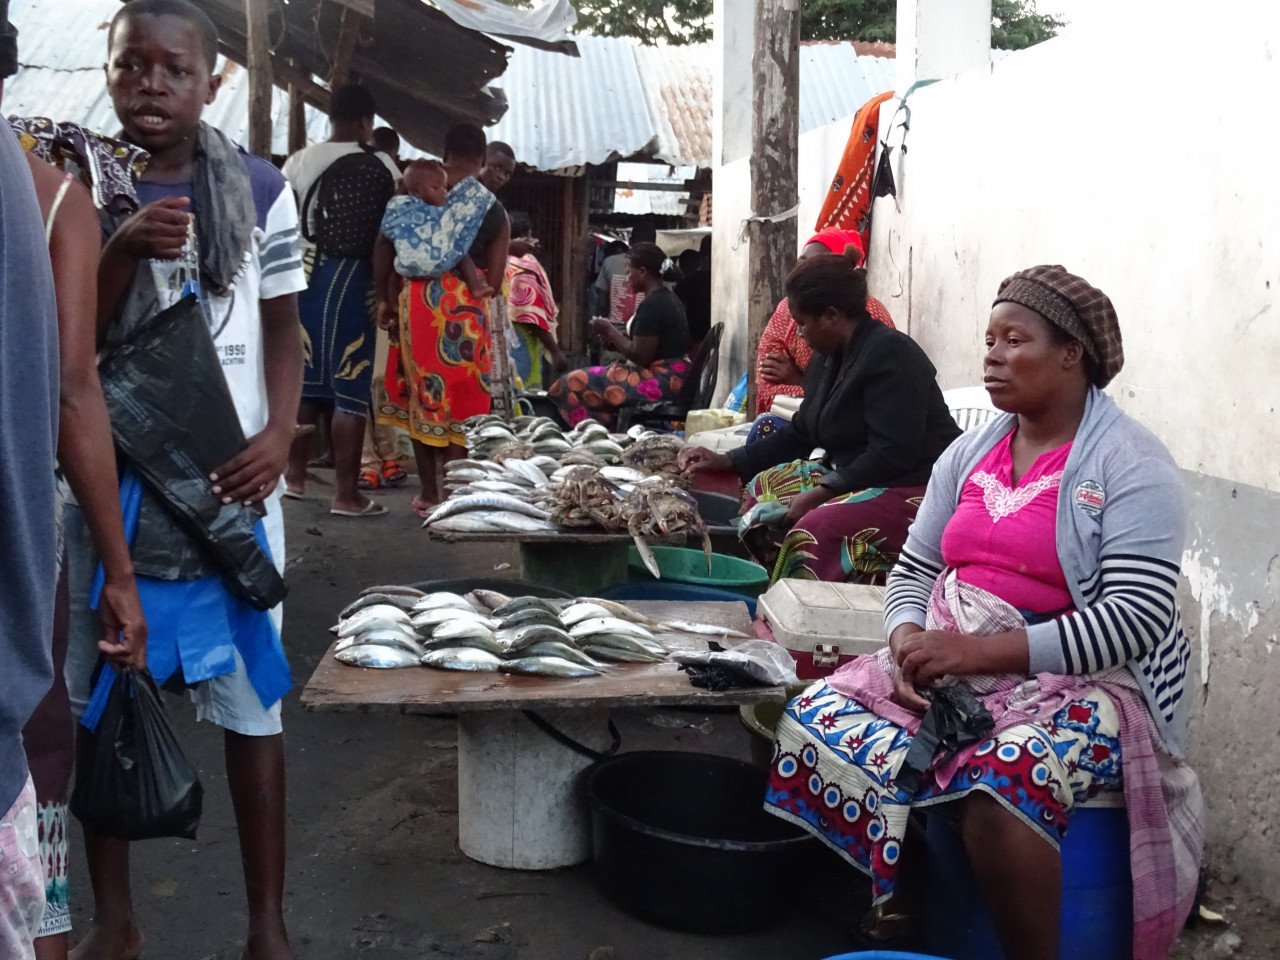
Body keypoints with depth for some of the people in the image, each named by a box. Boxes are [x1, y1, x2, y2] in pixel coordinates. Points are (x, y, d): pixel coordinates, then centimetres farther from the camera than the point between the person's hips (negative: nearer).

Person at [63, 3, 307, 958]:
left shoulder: (260, 189, 2)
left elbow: (282, 329, 5)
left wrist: (279, 434, -12)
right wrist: (124, 250, -19)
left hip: (231, 481, -1)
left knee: (252, 703, 3)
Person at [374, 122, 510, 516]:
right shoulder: (493, 209, 0)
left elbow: (383, 250, 3)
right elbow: (494, 276, -4)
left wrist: (384, 298, 13)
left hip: (415, 302, 3)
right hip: (463, 307, -3)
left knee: (420, 394, 13)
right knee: (458, 399, 4)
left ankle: (429, 491, 22)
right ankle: (451, 495, 6)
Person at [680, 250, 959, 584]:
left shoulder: (890, 354, -17)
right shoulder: (829, 357, 11)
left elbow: (891, 455, -24)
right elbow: (800, 433, 20)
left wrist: (819, 494, -22)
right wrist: (727, 461, 15)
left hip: (913, 486, -10)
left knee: (816, 528, -31)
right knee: (764, 487, 11)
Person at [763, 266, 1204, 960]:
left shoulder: (1131, 466, -8)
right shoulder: (968, 454, 11)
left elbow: (1135, 618, -18)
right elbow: (913, 570, 13)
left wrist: (981, 650, -24)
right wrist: (909, 640, -11)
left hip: (1079, 680, -6)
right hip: (948, 666, 6)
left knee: (1001, 785, -35)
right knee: (816, 722, -13)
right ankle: (898, 888, 9)